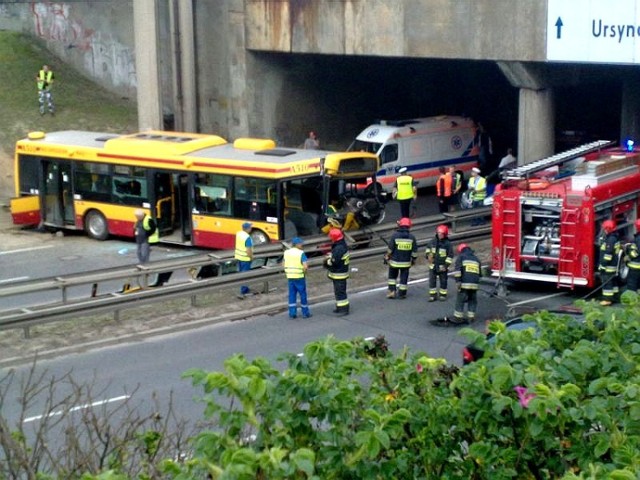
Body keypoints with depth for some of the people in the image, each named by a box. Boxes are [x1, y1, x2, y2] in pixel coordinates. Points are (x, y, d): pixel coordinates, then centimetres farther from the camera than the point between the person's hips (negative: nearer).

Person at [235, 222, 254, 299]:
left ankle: (245, 289, 36)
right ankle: (242, 292, -3)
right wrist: (251, 257, -11)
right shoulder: (247, 237, -26)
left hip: (238, 256, 8)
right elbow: (248, 250, -25)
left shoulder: (238, 234, -2)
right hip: (245, 258, -8)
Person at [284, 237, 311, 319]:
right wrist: (304, 272, -3)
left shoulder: (286, 252, 4)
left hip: (290, 277, 5)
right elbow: (305, 266, -20)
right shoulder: (301, 253, -13)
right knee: (303, 294, 8)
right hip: (299, 277, -5)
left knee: (292, 295, 10)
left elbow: (284, 264, 9)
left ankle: (292, 313, 9)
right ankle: (305, 313, 15)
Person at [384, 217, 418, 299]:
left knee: (392, 276, 18)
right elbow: (414, 250, 1)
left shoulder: (395, 235, -13)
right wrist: (413, 259, 15)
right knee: (404, 277, 11)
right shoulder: (411, 237, -5)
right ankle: (401, 293, 16)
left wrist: (387, 257, 4)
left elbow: (390, 249, -9)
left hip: (395, 261, -1)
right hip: (406, 262, 1)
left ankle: (391, 291, 11)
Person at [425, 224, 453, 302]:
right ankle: (432, 295, 13)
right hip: (433, 265, 3)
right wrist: (428, 255, 7)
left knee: (443, 281, 8)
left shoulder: (447, 243, -11)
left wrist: (446, 265, -12)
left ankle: (443, 295, 21)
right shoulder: (432, 241, -1)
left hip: (442, 266, -3)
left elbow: (450, 255, -8)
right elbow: (428, 247, 21)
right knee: (432, 281, 4)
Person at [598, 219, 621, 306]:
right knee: (613, 281, 15)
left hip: (608, 266, -11)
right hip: (613, 265, 11)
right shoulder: (611, 238, 15)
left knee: (607, 282, -8)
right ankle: (613, 297, 22)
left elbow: (608, 253, -24)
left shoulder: (611, 239, -20)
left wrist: (603, 265, -21)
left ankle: (607, 299, -8)